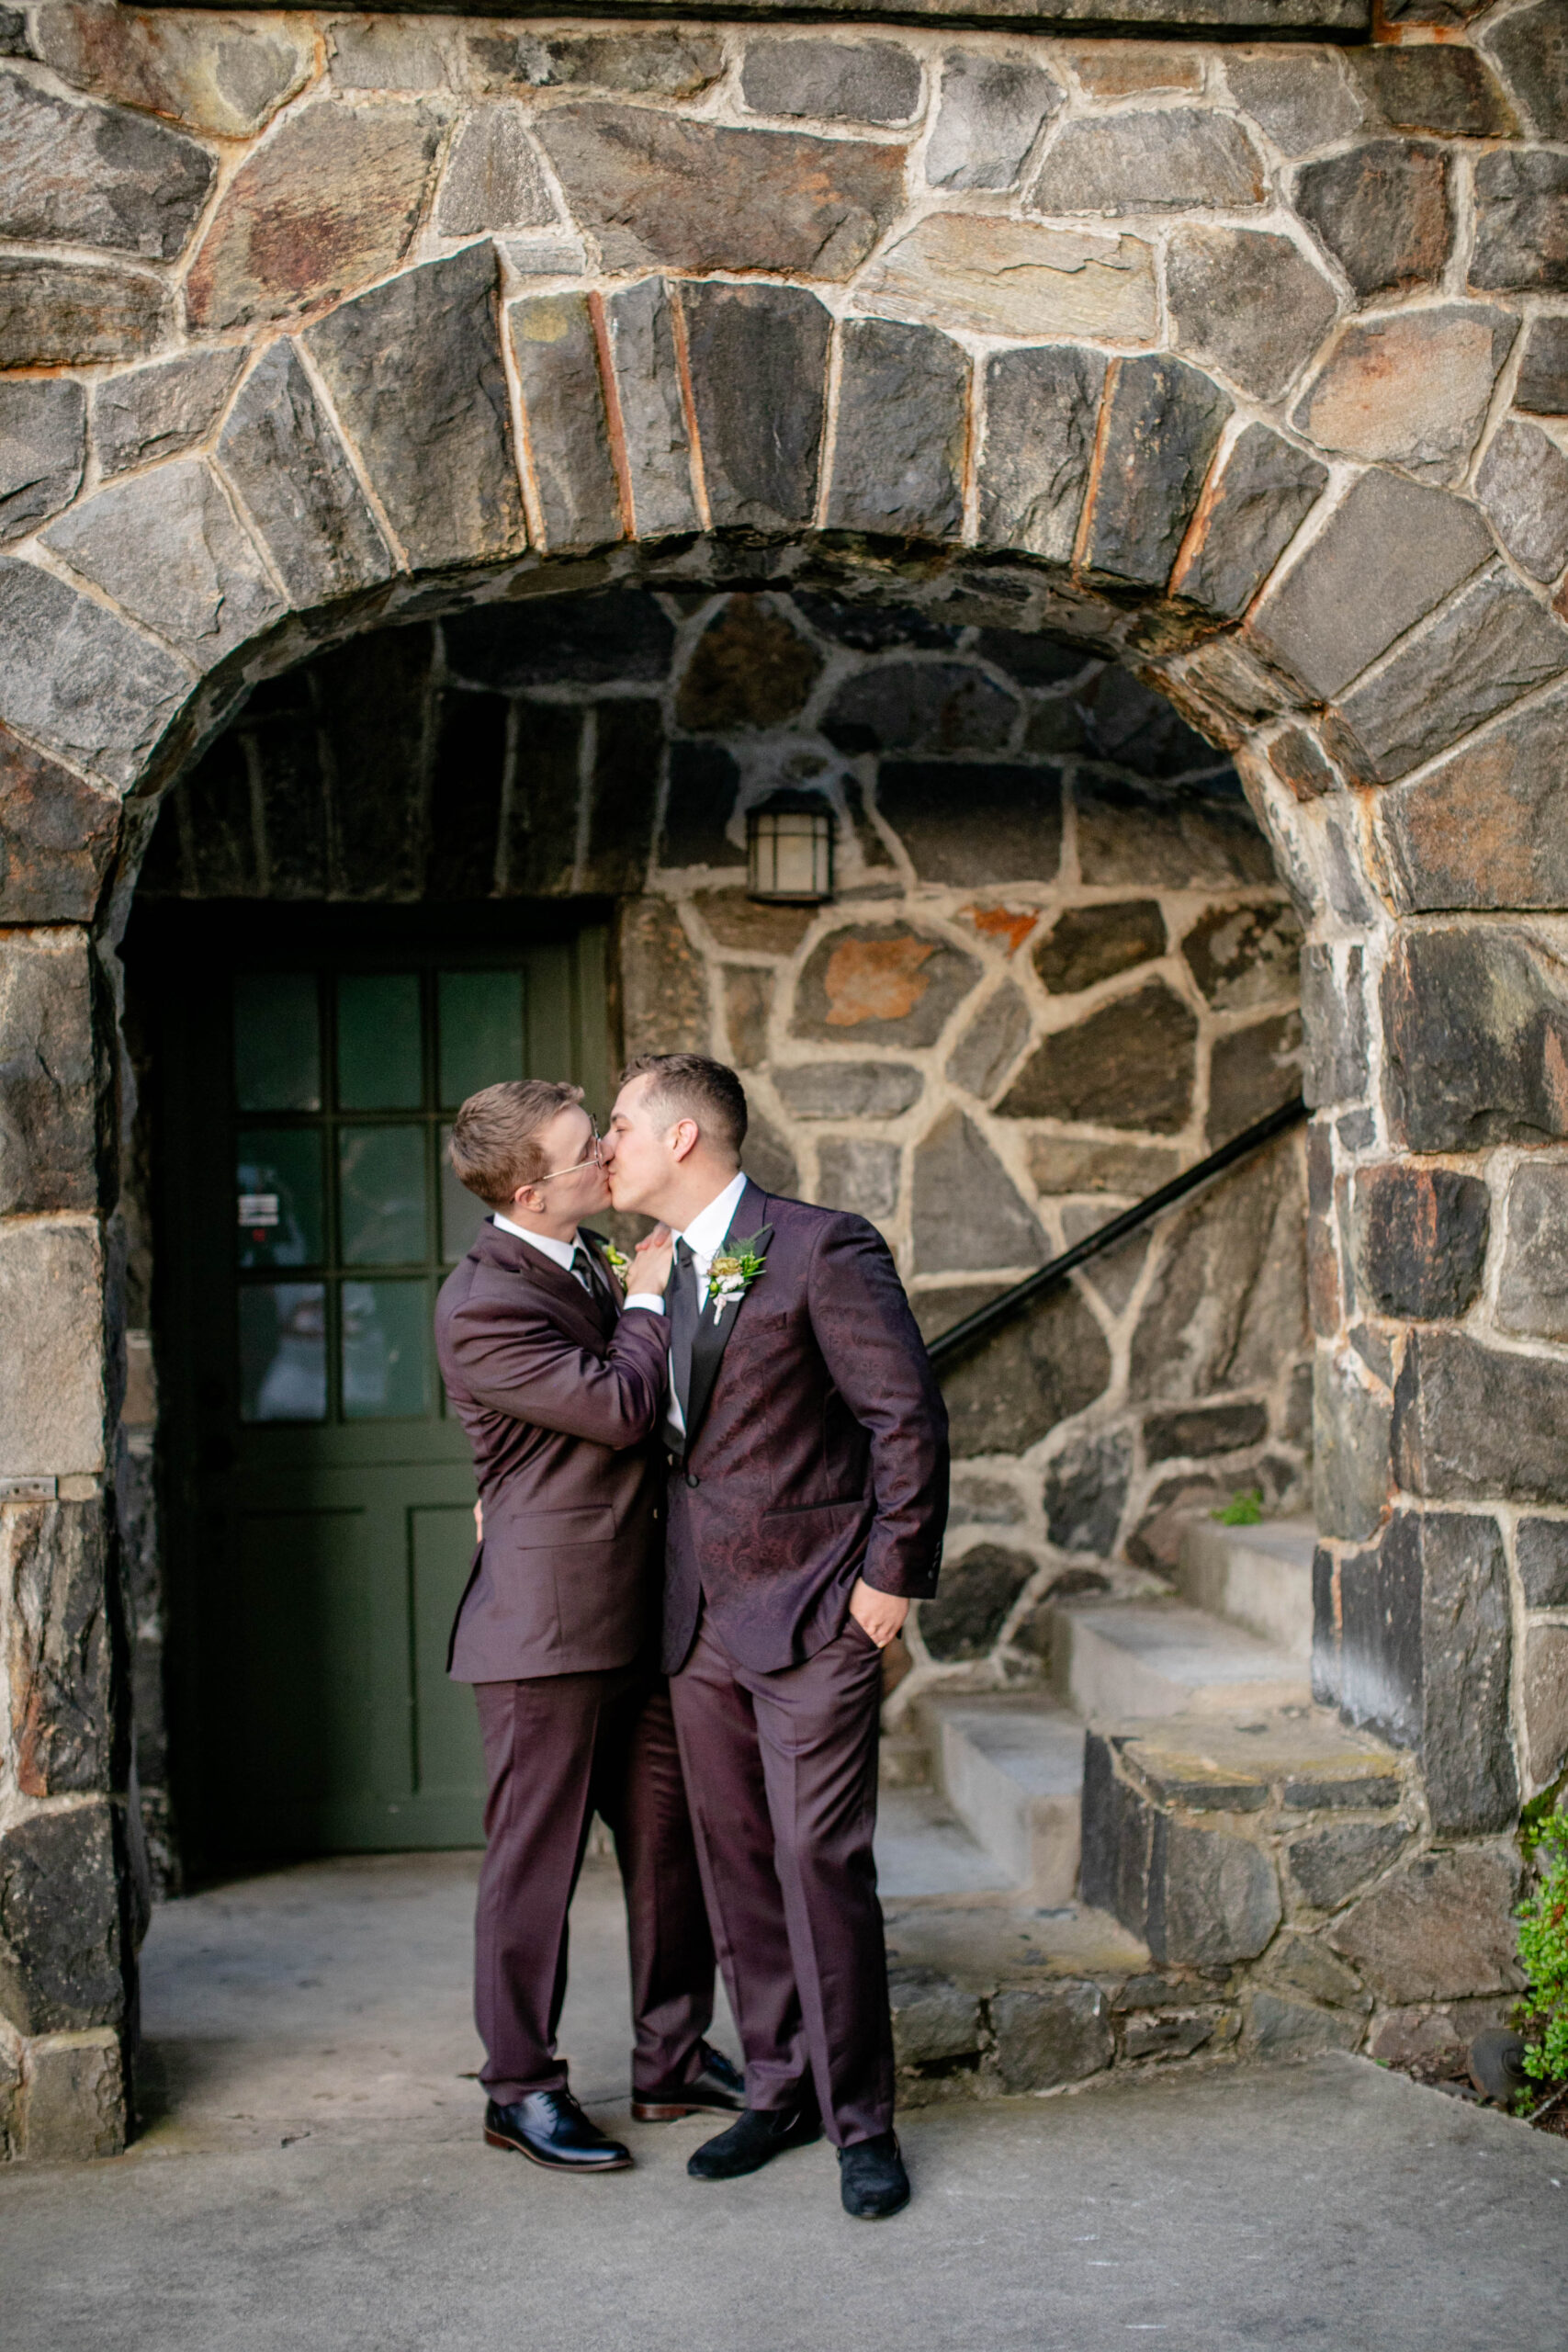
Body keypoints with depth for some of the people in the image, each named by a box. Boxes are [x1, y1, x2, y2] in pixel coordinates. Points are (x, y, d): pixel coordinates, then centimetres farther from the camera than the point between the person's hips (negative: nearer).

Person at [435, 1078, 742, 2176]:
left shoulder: (587, 1258, 10)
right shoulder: (482, 1305, -18)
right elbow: (619, 1405, -20)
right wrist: (645, 1301, -7)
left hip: (642, 1614, 8)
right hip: (550, 1621, -8)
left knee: (671, 1842, 14)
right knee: (537, 1859, 3)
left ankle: (674, 2061, 27)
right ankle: (522, 2088, 16)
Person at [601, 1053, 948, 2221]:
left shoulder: (822, 1251, -12)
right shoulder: (668, 1271, 12)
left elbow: (911, 1416, -12)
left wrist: (893, 1578, -13)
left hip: (812, 1615, -7)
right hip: (700, 1620, 7)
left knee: (820, 1860, -6)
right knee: (735, 1861, 11)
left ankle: (862, 2121, 7)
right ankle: (779, 2091, 24)